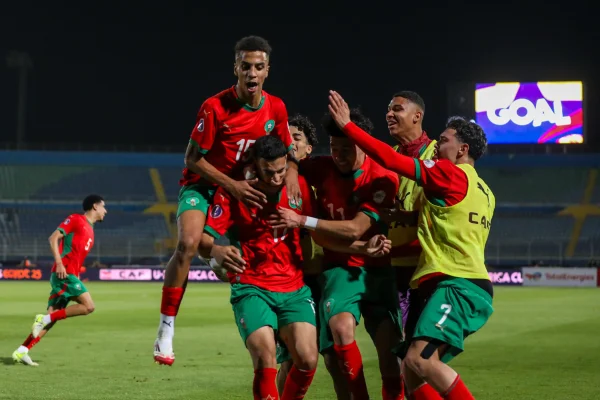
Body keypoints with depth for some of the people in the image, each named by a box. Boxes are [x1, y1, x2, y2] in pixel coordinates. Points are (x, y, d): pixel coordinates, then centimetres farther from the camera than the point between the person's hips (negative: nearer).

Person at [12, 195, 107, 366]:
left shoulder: (89, 230, 23)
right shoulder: (76, 219, -2)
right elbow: (53, 238, -10)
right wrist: (59, 263, -20)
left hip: (70, 275, 9)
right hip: (64, 273, -9)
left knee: (52, 317, 2)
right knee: (88, 306, -17)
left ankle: (21, 352, 0)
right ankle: (45, 319, -15)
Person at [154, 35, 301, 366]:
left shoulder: (276, 108, -6)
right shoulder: (215, 107, -21)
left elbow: (285, 148, 11)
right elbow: (193, 158, -17)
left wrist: (291, 170, -12)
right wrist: (232, 186, -25)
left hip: (245, 187, 6)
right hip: (203, 185, -5)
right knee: (188, 243, -28)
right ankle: (166, 330, -23)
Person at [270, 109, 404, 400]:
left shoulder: (383, 180, -12)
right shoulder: (321, 169, -2)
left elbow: (355, 229, -20)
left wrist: (302, 221, -26)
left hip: (376, 268, -1)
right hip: (339, 267, 1)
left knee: (389, 348, -12)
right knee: (341, 326, -29)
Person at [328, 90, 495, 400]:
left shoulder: (452, 174, -3)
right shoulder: (482, 191, 25)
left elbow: (392, 160, -8)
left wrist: (347, 126, -2)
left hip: (457, 287, -10)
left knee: (418, 359, -23)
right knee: (412, 375, 3)